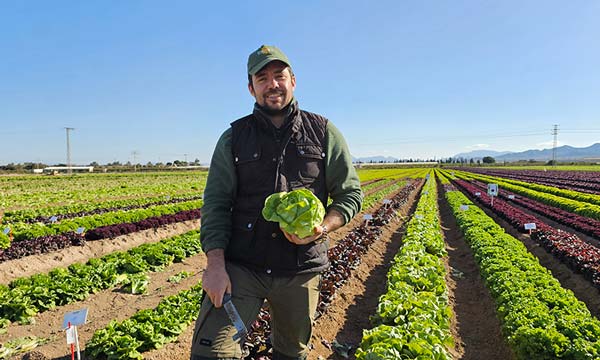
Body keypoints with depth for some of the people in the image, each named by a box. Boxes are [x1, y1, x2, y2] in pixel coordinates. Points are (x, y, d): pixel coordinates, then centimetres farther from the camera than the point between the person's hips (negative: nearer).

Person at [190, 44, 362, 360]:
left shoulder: (323, 132, 4)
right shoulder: (233, 138, 5)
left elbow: (350, 193, 5)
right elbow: (215, 203, -1)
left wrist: (323, 227, -15)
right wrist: (215, 263, -15)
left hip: (300, 271, 1)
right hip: (240, 266, 0)